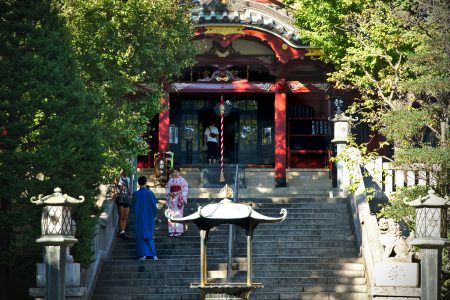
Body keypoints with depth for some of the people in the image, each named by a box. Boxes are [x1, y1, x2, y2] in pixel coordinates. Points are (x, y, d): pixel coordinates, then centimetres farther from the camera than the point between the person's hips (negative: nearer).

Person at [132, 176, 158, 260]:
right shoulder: (150, 193, -8)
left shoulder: (135, 194, -8)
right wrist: (154, 215, 12)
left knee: (140, 236, 6)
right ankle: (152, 254, 5)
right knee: (149, 236, 12)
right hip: (149, 218, 1)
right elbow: (154, 206, -3)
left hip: (139, 218, -1)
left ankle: (142, 254, -3)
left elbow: (133, 207, -2)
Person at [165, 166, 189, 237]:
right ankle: (172, 231, 1)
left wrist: (181, 196, -16)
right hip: (172, 199, 4)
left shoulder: (182, 180, 2)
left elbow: (185, 190, -3)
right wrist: (169, 193, -6)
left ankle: (178, 231, -8)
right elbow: (167, 189, 14)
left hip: (179, 199, -4)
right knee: (172, 214, -1)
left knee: (178, 214, -9)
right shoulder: (170, 180, 14)